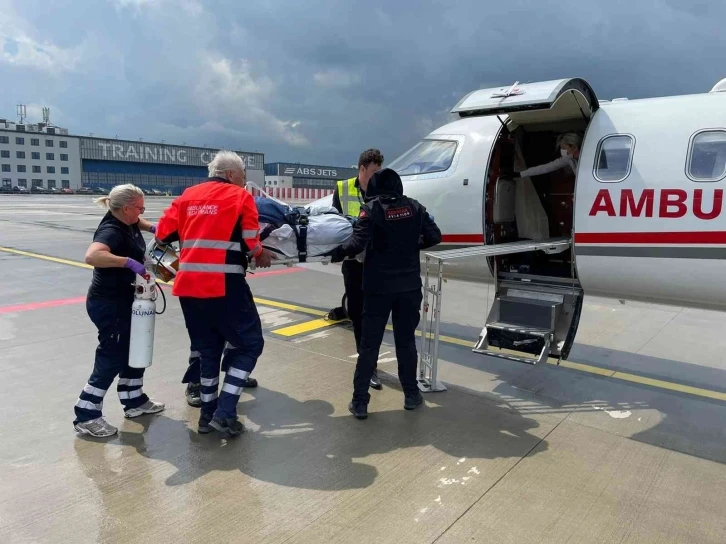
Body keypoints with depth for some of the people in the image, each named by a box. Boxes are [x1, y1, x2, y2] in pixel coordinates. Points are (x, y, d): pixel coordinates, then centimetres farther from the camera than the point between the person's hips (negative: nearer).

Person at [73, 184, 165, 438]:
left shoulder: (125, 222, 3)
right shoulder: (111, 231, -24)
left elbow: (137, 223, 30)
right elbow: (92, 256, -44)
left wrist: (152, 227, 11)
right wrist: (129, 261, -42)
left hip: (123, 299, 10)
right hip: (107, 303, -10)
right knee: (112, 357, -4)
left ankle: (134, 401, 30)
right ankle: (86, 416, 7)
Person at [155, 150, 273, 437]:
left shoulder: (188, 195, 15)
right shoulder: (240, 196, 1)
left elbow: (164, 232, 13)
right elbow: (251, 244, -7)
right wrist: (261, 255, 14)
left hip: (189, 285, 6)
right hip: (225, 285, -6)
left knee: (208, 348, 20)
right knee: (249, 343, 8)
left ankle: (208, 412, 27)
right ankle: (225, 412, 3)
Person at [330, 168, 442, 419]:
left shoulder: (371, 208, -7)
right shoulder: (414, 207, 3)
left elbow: (358, 243, -17)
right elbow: (434, 236, 4)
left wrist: (337, 253, -1)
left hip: (379, 286, -3)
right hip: (409, 285, 3)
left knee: (369, 344, 4)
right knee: (406, 341, 15)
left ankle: (360, 401, 8)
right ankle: (411, 395, 25)